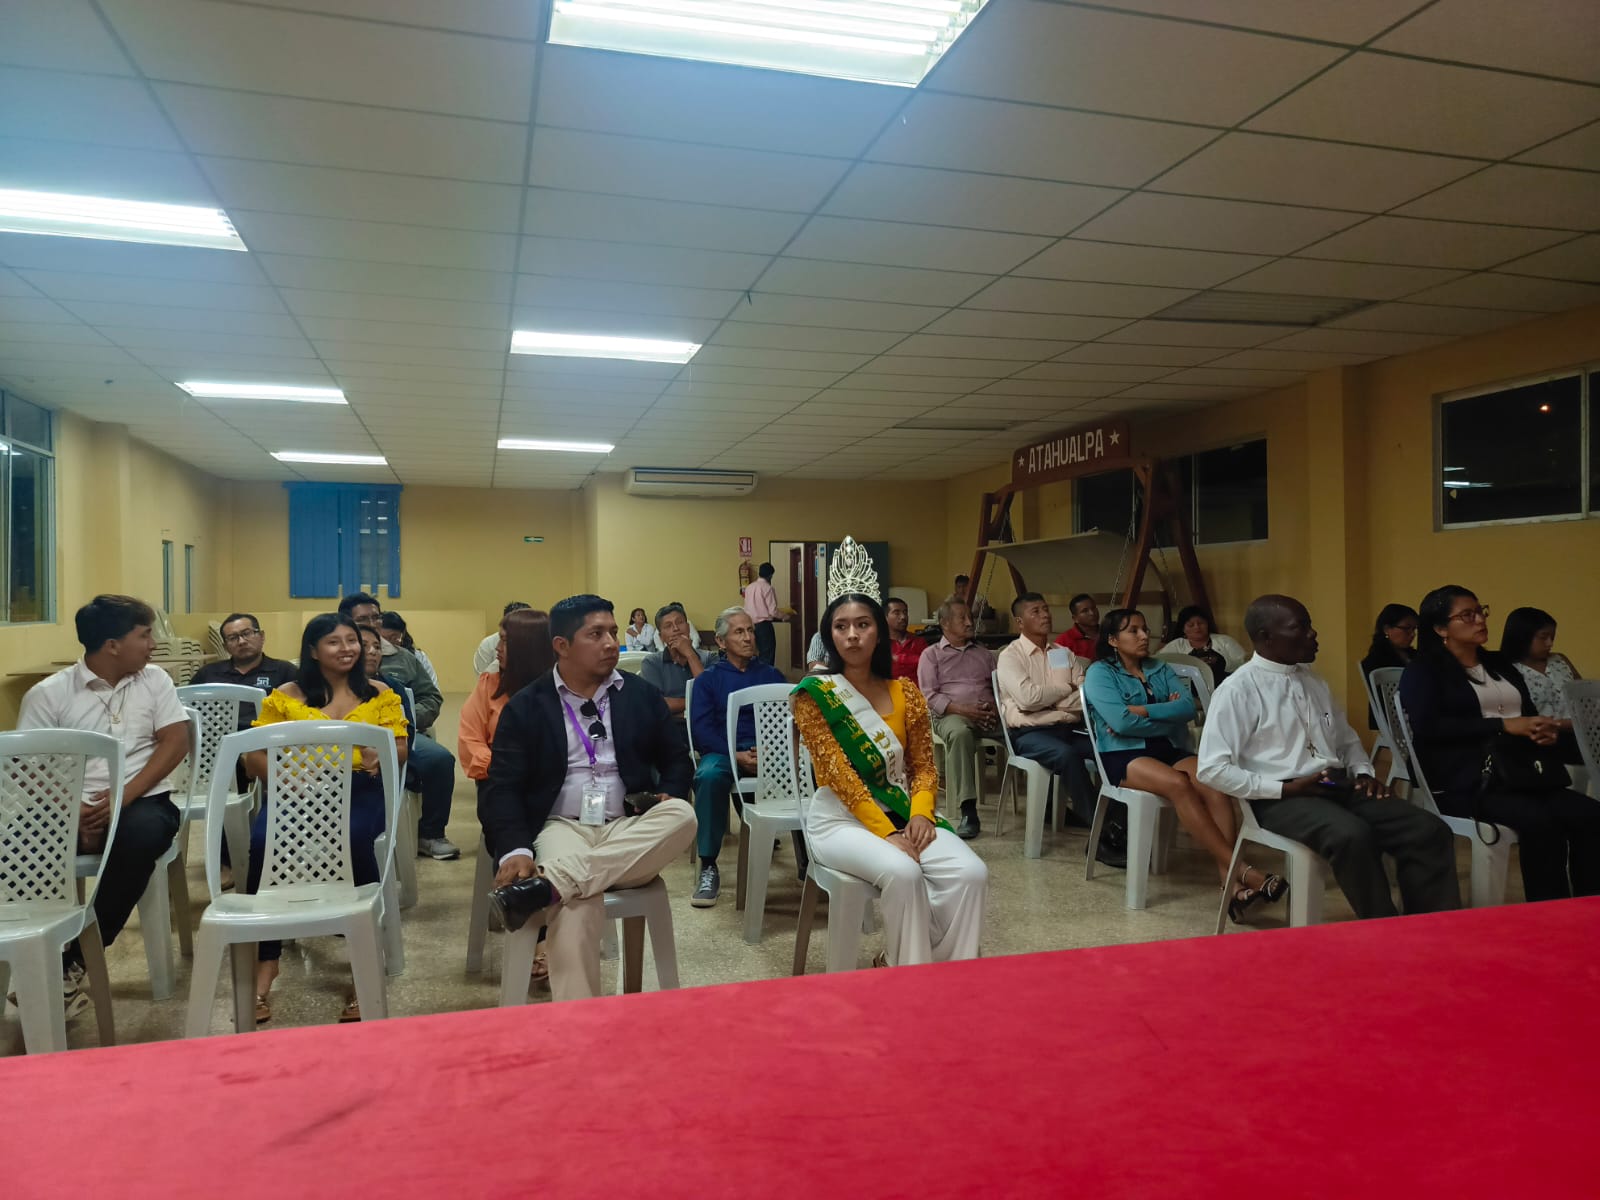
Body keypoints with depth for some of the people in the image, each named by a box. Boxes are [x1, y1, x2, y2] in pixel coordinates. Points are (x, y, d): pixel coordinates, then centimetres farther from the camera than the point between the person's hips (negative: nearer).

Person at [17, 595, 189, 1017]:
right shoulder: (47, 693, 3)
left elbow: (175, 742, 0)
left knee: (140, 834, -34)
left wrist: (124, 797, -14)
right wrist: (72, 813, -20)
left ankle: (72, 964, -20)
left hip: (143, 800, 0)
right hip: (72, 808, 0)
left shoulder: (154, 680, 9)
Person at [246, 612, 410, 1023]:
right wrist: (283, 773, -12)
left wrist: (381, 758, -15)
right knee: (264, 841, -33)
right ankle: (265, 964, -22)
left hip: (359, 789, -1)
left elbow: (400, 748, 9)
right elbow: (254, 755, 9)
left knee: (352, 839, -36)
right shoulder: (285, 695, 14)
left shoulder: (380, 694, 16)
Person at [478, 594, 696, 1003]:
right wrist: (515, 851, -21)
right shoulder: (525, 707, 5)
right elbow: (502, 788, -2)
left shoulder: (642, 694, 13)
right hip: (562, 828, -3)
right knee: (576, 902, -38)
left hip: (630, 831, 3)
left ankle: (546, 884, -40)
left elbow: (676, 756, 21)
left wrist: (669, 795, -4)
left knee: (682, 816, -32)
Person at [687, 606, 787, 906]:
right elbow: (700, 728, 0)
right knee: (709, 776, -37)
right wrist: (737, 756, -16)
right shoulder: (709, 678, 14)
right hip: (724, 750, -1)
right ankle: (708, 867, -25)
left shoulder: (771, 674, 20)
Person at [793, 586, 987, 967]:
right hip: (840, 819, -4)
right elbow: (839, 773, -14)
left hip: (902, 814, 5)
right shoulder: (814, 695, -7)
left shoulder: (905, 692, 8)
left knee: (971, 873, -21)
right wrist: (886, 833, -21)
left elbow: (923, 765, 9)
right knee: (903, 873, -33)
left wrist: (920, 813, -12)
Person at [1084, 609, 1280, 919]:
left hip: (1169, 749, 5)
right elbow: (1122, 723, -13)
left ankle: (1230, 882, -39)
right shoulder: (1099, 672, 2)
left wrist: (1144, 711, -11)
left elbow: (1189, 707, 0)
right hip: (1124, 755, -5)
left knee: (1216, 785, -28)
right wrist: (1168, 713, -2)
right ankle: (1242, 871, -35)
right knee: (1178, 784, -35)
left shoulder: (1161, 669, 18)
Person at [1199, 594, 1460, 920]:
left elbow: (1347, 739, 28)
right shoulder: (1238, 689, -7)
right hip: (1283, 799, -7)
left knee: (1430, 831, -13)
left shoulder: (1313, 681, 17)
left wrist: (1363, 773, 6)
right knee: (1354, 836, -35)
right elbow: (1212, 769, -13)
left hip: (1340, 789, 7)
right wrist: (1285, 788, -16)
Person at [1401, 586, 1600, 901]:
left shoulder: (1501, 664, 25)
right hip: (1466, 781, -6)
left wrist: (1545, 730, -3)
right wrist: (1504, 726, -15)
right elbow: (1428, 727, -12)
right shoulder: (1423, 671, 3)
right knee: (1540, 822, -31)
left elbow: (1529, 715, 24)